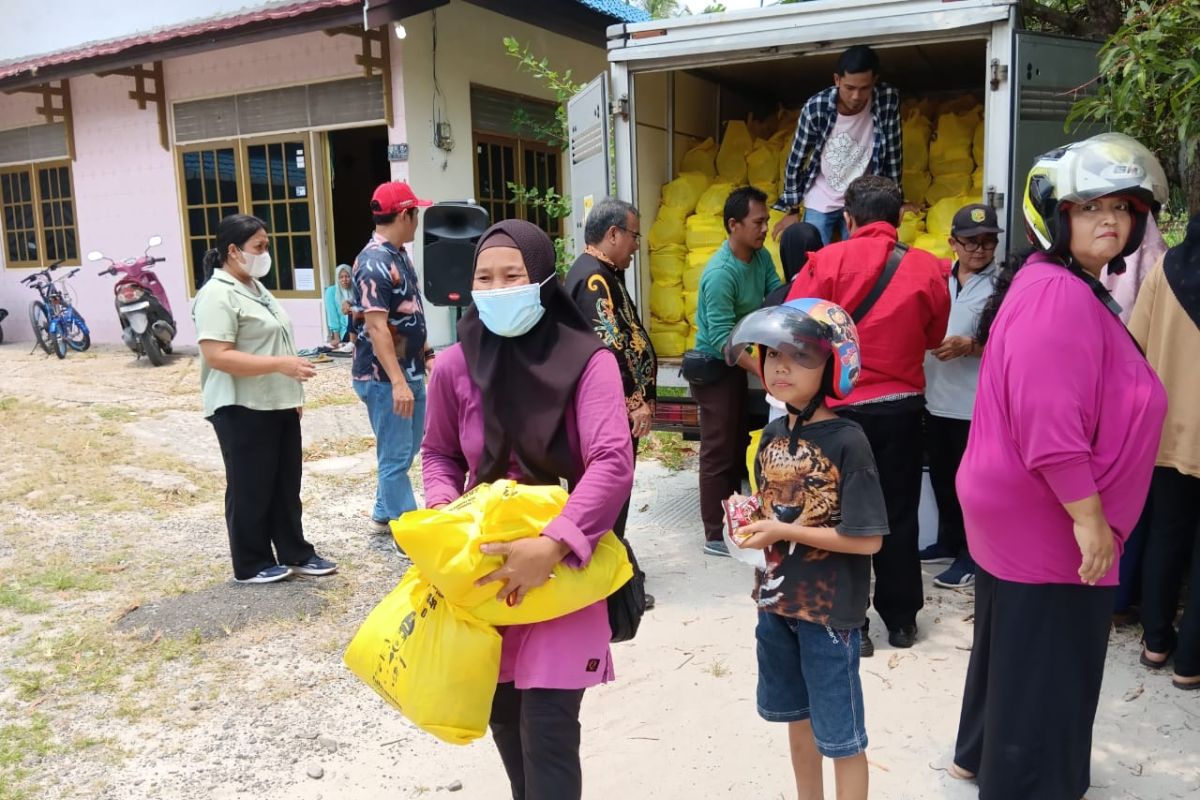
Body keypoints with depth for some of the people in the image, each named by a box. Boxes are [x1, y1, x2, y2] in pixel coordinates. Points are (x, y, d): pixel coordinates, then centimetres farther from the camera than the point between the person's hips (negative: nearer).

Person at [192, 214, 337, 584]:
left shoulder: (256, 288, 15)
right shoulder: (218, 295, -16)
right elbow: (218, 357, -24)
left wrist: (292, 391, 20)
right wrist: (281, 365, -27)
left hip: (278, 405, 9)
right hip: (243, 410, -9)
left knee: (286, 485, 14)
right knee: (250, 489, 3)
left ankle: (295, 554, 25)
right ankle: (251, 564, 16)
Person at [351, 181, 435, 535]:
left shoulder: (399, 256, 11)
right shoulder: (374, 263, -19)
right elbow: (376, 326, -25)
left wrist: (426, 355, 21)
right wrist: (397, 382, -28)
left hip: (410, 371, 10)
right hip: (384, 377, -10)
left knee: (407, 449, 19)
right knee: (396, 456, 0)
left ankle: (383, 515, 33)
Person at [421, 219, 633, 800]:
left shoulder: (587, 360, -15)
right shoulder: (455, 366, -5)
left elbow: (613, 464, -23)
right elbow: (439, 453, 10)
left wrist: (550, 546, -33)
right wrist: (442, 513, -10)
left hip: (564, 567, -3)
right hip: (484, 563, 4)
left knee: (547, 730, -5)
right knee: (503, 717, 18)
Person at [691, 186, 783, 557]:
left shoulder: (762, 258, 0)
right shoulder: (720, 273, -25)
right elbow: (723, 339, -29)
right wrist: (764, 370, -35)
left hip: (739, 363, 9)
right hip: (715, 368, -8)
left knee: (738, 445, 16)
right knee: (719, 452, -2)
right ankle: (716, 535, 7)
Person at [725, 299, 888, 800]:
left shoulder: (847, 442, -19)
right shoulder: (772, 436, 1)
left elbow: (867, 539, -21)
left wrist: (786, 532, -20)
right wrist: (751, 525, -7)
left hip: (830, 610, -7)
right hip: (776, 600, 7)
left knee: (840, 737, 9)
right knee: (798, 719, 23)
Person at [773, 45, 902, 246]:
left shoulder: (888, 100, -16)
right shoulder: (816, 107, -20)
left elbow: (893, 154, -4)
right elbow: (796, 160, -8)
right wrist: (792, 209, -2)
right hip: (820, 202, -1)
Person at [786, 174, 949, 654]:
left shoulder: (828, 261, -11)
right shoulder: (927, 268, -4)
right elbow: (934, 336, 7)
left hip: (843, 406, -2)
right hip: (903, 406, 2)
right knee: (899, 512, 15)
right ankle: (901, 619, 27)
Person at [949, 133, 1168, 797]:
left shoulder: (1071, 288, 13)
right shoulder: (1058, 293, -22)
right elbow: (1050, 423, -29)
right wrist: (1088, 516, -24)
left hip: (1026, 512, 11)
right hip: (1046, 518, -11)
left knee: (1011, 646, 25)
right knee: (1047, 664, 5)